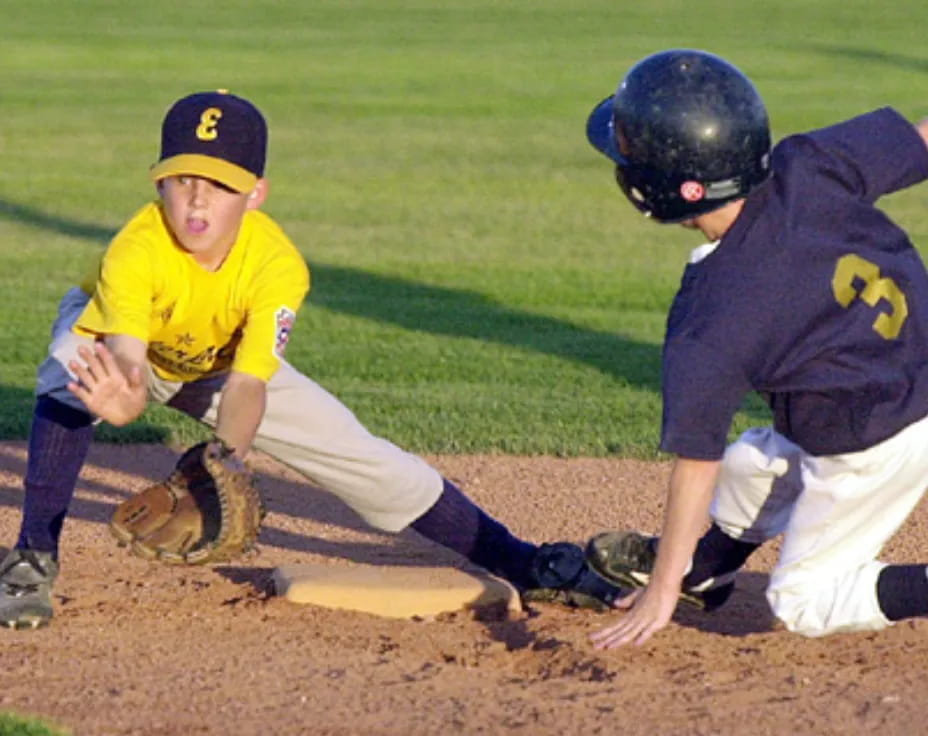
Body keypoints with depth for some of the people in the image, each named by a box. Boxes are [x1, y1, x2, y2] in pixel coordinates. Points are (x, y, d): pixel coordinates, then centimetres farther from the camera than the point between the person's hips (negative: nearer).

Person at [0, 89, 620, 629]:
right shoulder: (137, 252, -40)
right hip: (112, 346, -2)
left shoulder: (278, 266, -33)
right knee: (69, 385, -38)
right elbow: (123, 360, -53)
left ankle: (517, 560, 8)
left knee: (361, 459, -3)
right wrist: (123, 402, -77)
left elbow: (247, 386, -41)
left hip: (223, 363, 2)